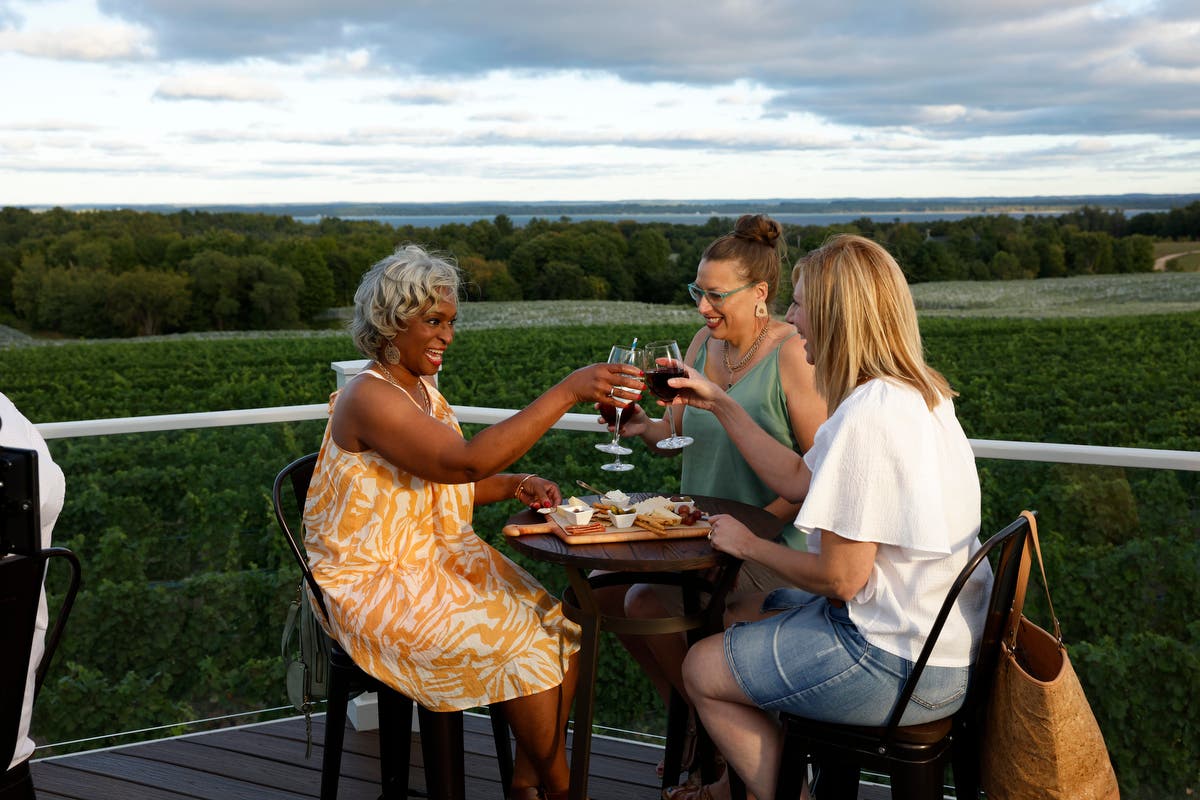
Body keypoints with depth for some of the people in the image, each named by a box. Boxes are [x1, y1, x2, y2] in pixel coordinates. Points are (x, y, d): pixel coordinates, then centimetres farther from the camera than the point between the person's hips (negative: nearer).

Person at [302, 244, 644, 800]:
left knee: (563, 631, -6)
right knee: (524, 646, -18)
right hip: (377, 585, -9)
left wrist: (514, 486, 1)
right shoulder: (369, 398, -20)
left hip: (441, 560, 9)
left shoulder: (421, 388, 10)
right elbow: (465, 461, -33)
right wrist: (567, 391, -36)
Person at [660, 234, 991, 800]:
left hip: (902, 667, -10)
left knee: (703, 668, 5)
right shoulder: (915, 393, 6)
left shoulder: (867, 417, -26)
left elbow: (841, 578, -23)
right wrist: (721, 405, 15)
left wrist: (749, 545, -6)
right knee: (744, 622, 25)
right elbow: (798, 480, 14)